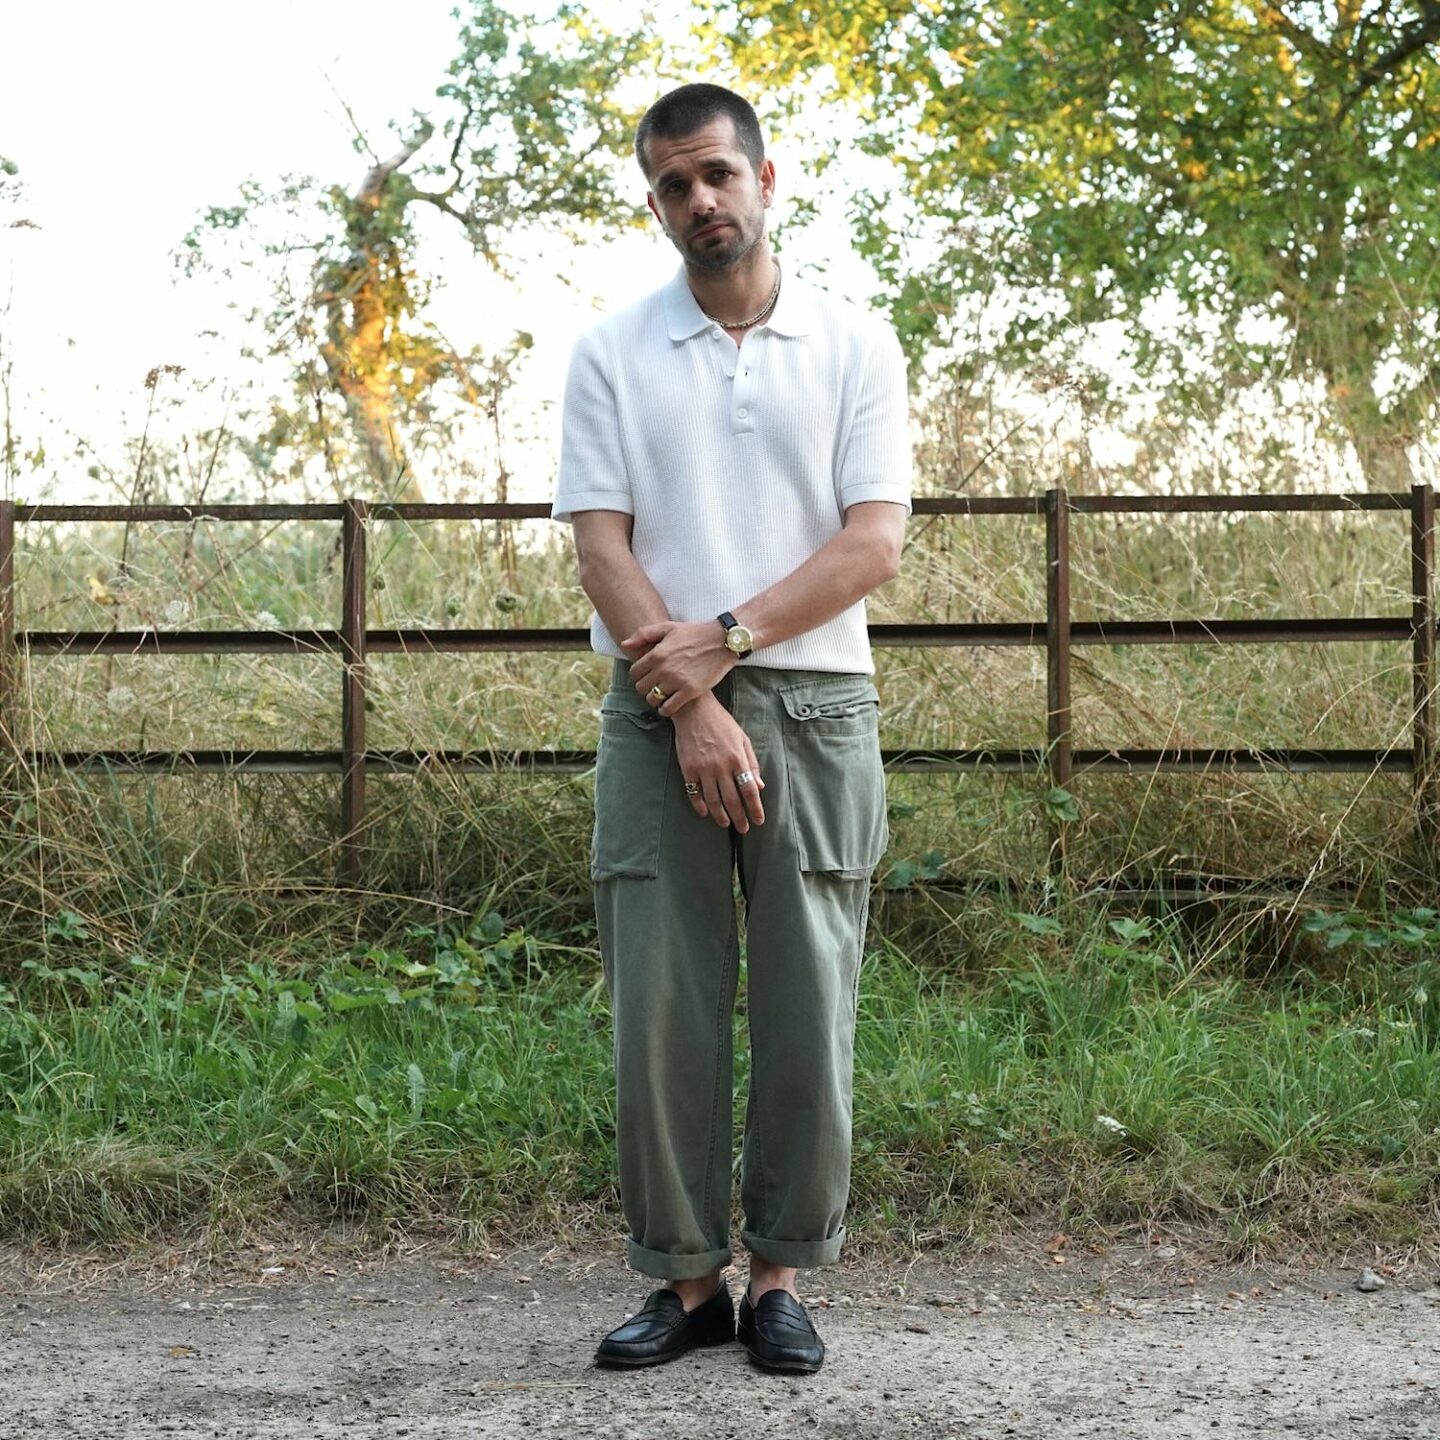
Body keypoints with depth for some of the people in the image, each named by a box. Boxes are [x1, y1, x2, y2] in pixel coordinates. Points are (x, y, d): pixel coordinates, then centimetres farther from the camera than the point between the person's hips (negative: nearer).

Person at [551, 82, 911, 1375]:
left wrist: (726, 639, -13)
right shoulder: (611, 356, 7)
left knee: (809, 1009, 1)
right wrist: (691, 707, -12)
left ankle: (782, 1276, 12)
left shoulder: (856, 345, 6)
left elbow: (874, 543, -3)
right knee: (663, 1009, 0)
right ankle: (686, 1278, 11)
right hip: (658, 716, 0)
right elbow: (603, 549, -2)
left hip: (815, 702, 0)